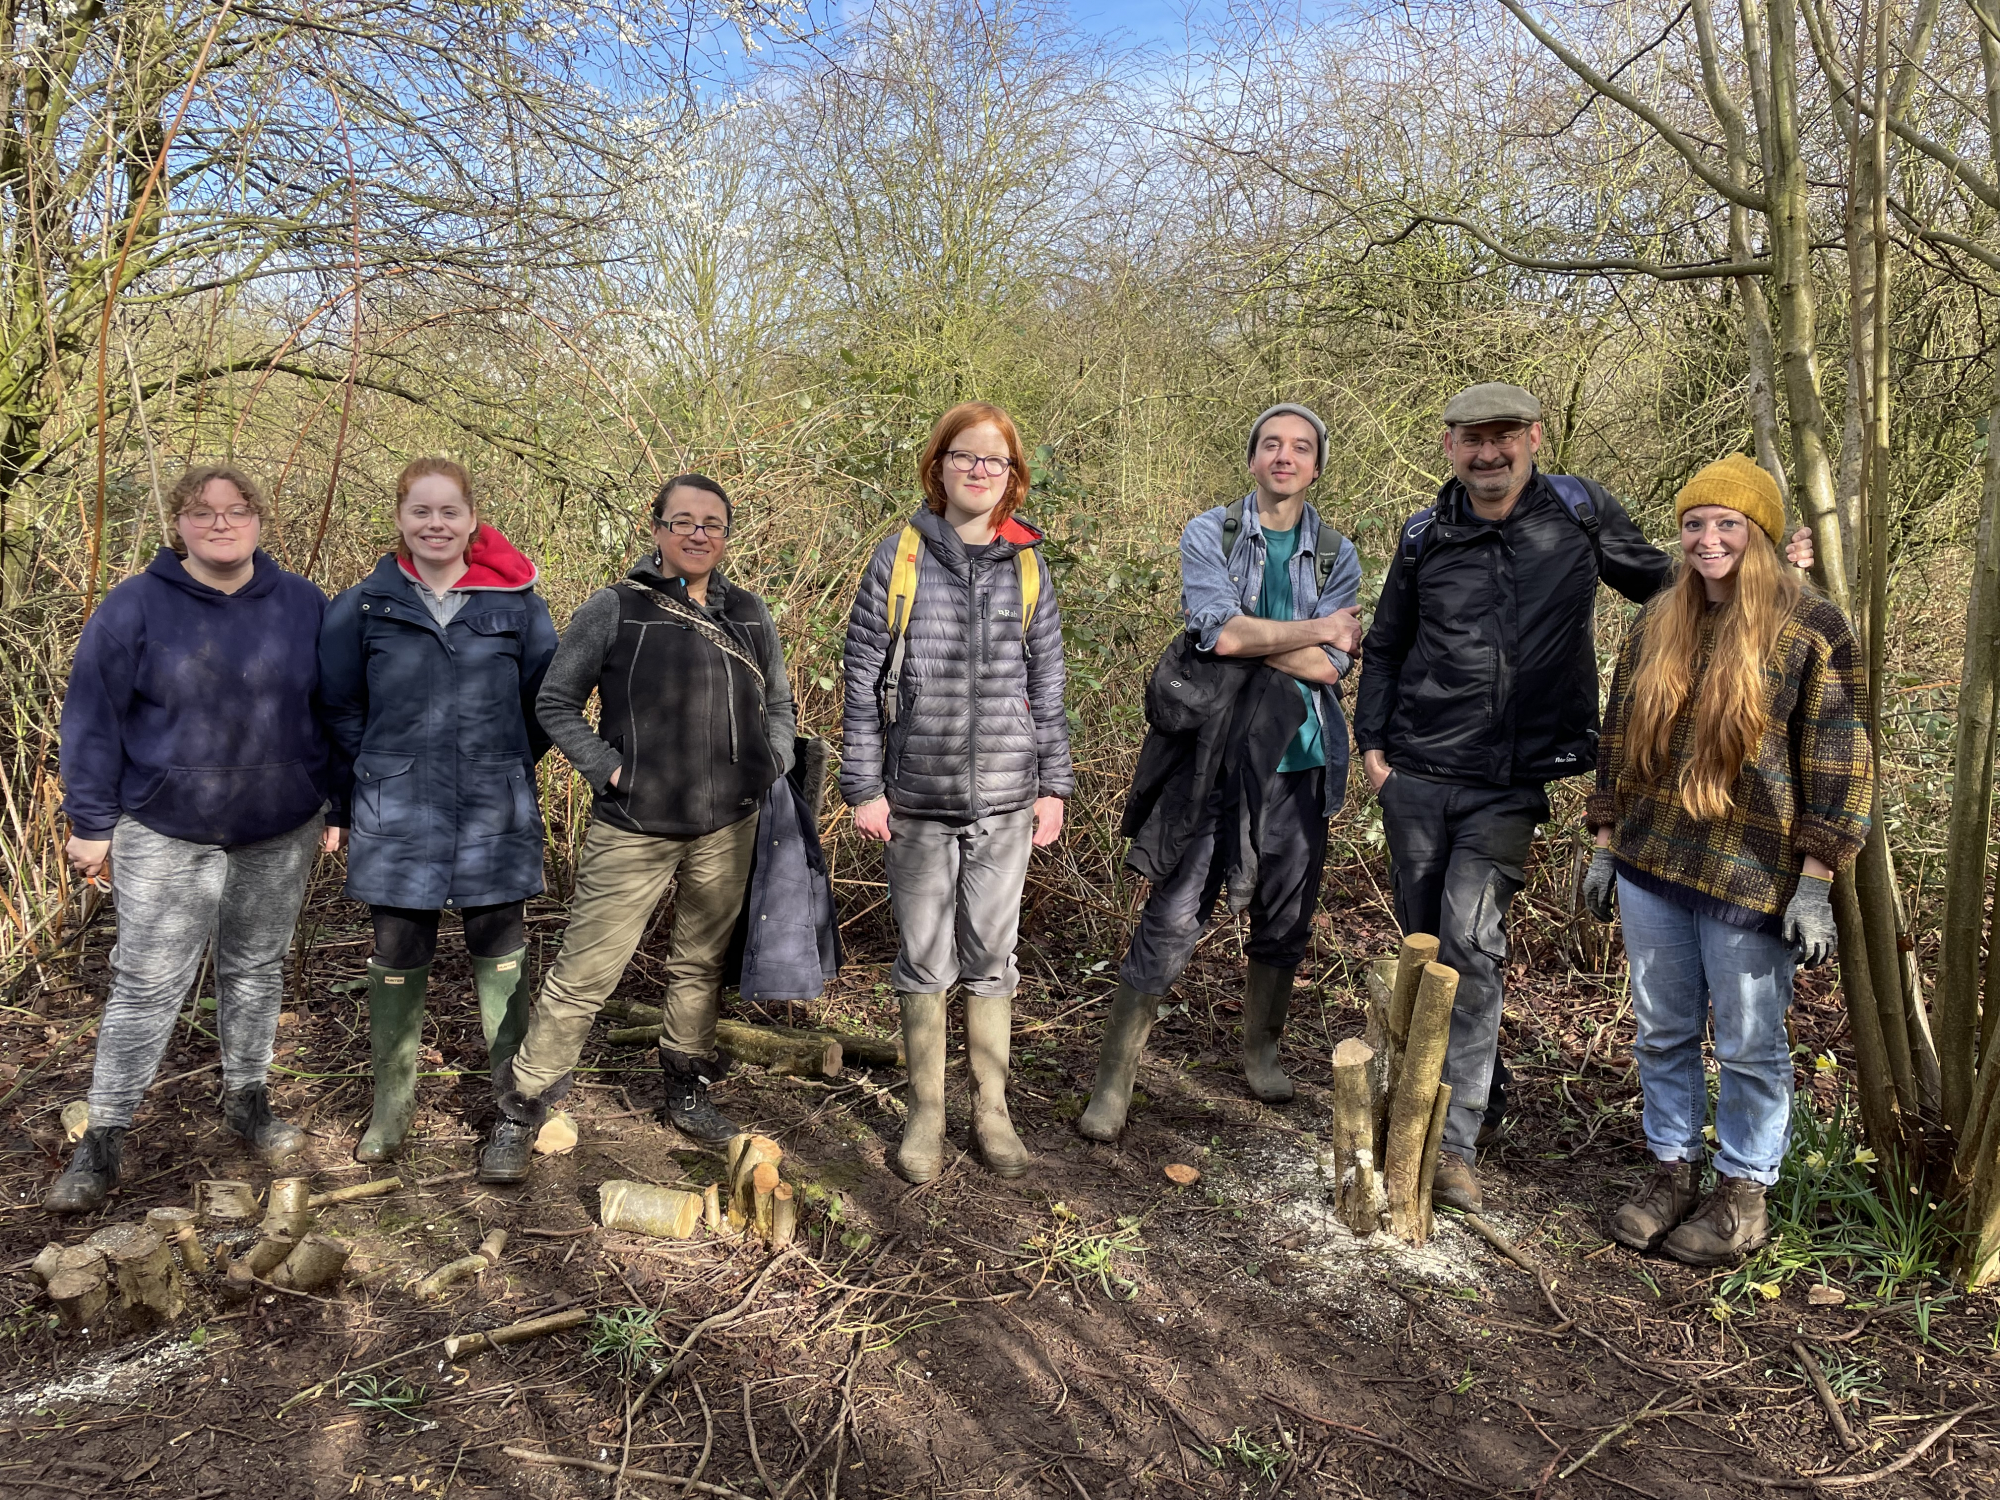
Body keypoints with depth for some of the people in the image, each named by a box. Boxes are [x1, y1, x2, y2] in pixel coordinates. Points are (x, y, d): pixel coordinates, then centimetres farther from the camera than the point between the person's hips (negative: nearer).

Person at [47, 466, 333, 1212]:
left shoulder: (303, 605, 0)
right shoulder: (133, 609, -7)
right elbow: (92, 721, -4)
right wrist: (90, 823, -4)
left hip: (281, 834, 3)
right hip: (165, 836, -2)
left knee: (257, 969, 15)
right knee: (146, 985, 0)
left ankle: (247, 1098, 32)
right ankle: (103, 1139, 12)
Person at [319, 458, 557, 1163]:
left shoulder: (516, 601, 1)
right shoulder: (364, 605, 2)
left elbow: (545, 698, 8)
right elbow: (339, 707, 8)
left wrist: (502, 767, 9)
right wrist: (374, 782, 5)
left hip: (495, 813, 0)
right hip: (396, 813, 0)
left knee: (499, 944, 9)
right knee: (398, 953, 8)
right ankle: (391, 1104, 24)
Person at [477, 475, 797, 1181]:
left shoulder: (748, 614, 9)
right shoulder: (614, 609, -3)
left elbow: (780, 705, 20)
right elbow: (555, 703, 2)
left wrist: (769, 768, 4)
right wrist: (607, 769, -9)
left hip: (728, 828, 4)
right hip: (634, 828, -4)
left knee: (702, 965, 17)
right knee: (583, 976, -2)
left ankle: (687, 1089, 35)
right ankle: (521, 1111, 14)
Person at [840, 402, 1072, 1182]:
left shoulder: (1027, 566, 5)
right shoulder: (899, 558, -1)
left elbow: (1047, 683, 8)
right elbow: (862, 676, -1)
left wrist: (1054, 784, 6)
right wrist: (863, 786, -5)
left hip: (1005, 796, 1)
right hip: (917, 796, -1)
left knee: (991, 955, 10)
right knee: (923, 958, 8)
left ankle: (991, 1110, 25)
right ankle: (925, 1114, 23)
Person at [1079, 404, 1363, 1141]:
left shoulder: (1337, 556, 7)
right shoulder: (1209, 535, 0)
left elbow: (1330, 665, -6)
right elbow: (1220, 629, -17)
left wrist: (1246, 639, -11)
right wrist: (1317, 628, -8)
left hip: (1298, 760, 3)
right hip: (1216, 756, -3)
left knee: (1284, 920, 14)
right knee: (1172, 921, -4)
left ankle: (1261, 1049, 36)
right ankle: (1114, 1077, 7)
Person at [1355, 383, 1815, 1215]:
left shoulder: (1579, 513, 2)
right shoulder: (1425, 537, 6)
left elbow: (1664, 583, 18)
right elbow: (1385, 647, 17)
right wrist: (1372, 742, 7)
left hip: (1511, 784, -2)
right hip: (1417, 774, 3)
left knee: (1472, 941, -16)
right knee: (1425, 942, 9)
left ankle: (1454, 1142, -10)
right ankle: (1484, 1095, 32)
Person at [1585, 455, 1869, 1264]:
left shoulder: (1811, 630, -7)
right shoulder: (1657, 622, 8)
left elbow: (1836, 764, -7)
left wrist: (1815, 884, -11)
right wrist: (1605, 844, 12)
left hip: (1750, 878, -5)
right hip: (1650, 864, 5)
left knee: (1749, 1045, 7)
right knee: (1662, 1031, 14)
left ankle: (1743, 1195, 23)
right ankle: (1670, 1170, 30)